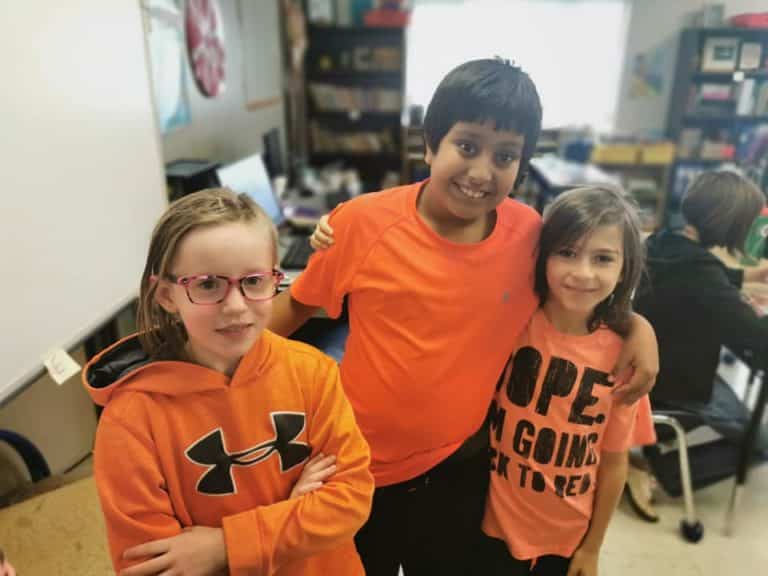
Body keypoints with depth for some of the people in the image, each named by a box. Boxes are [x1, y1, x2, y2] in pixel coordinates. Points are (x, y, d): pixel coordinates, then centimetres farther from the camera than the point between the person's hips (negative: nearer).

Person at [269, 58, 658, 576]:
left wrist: (637, 324, -7)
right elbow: (298, 304, -5)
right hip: (361, 465, -1)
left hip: (460, 468, 2)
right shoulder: (363, 222, -20)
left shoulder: (529, 233, -12)